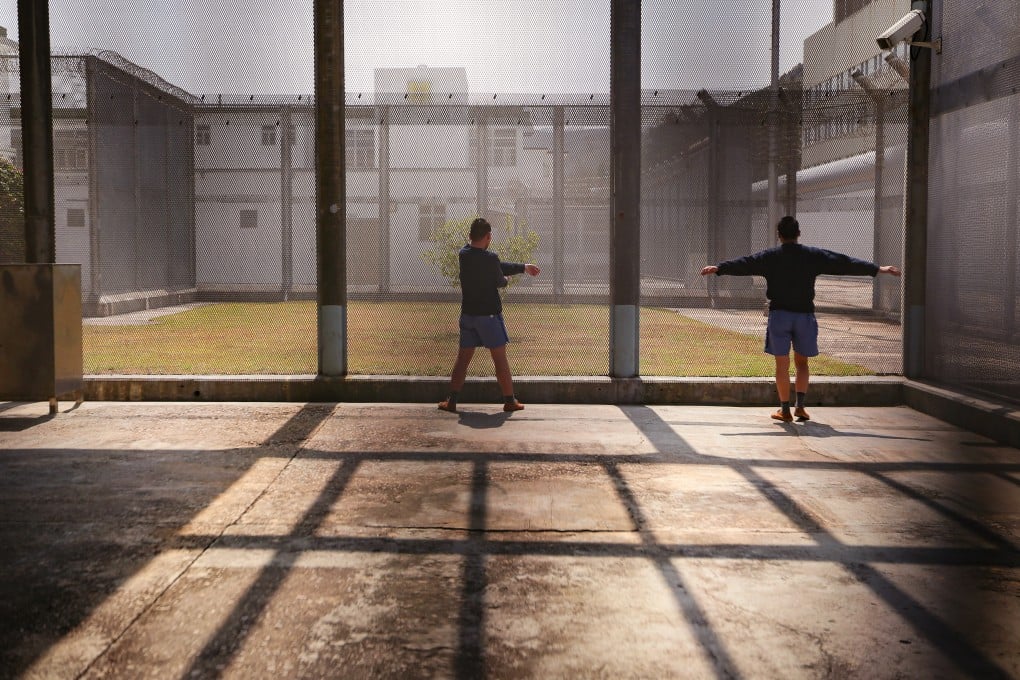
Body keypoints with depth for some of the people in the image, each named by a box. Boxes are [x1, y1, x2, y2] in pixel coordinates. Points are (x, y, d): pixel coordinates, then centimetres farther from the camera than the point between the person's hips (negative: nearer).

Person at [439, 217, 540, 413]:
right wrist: (506, 280, 22)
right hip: (489, 315, -6)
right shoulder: (490, 258, -17)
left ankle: (452, 401, 9)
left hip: (467, 314, 6)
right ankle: (509, 401, 12)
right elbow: (501, 282, -3)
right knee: (500, 359, 4)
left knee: (463, 358, 11)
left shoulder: (463, 255, 4)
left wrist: (523, 268, 17)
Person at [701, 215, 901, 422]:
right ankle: (800, 405, 5)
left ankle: (785, 410, 7)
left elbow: (744, 264, -1)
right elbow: (844, 263, 4)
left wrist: (719, 268, 7)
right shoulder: (813, 255, 3)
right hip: (804, 314, 1)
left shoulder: (769, 256, 0)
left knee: (782, 364, 4)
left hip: (779, 314, -1)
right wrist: (877, 269, 9)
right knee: (802, 362, 15)